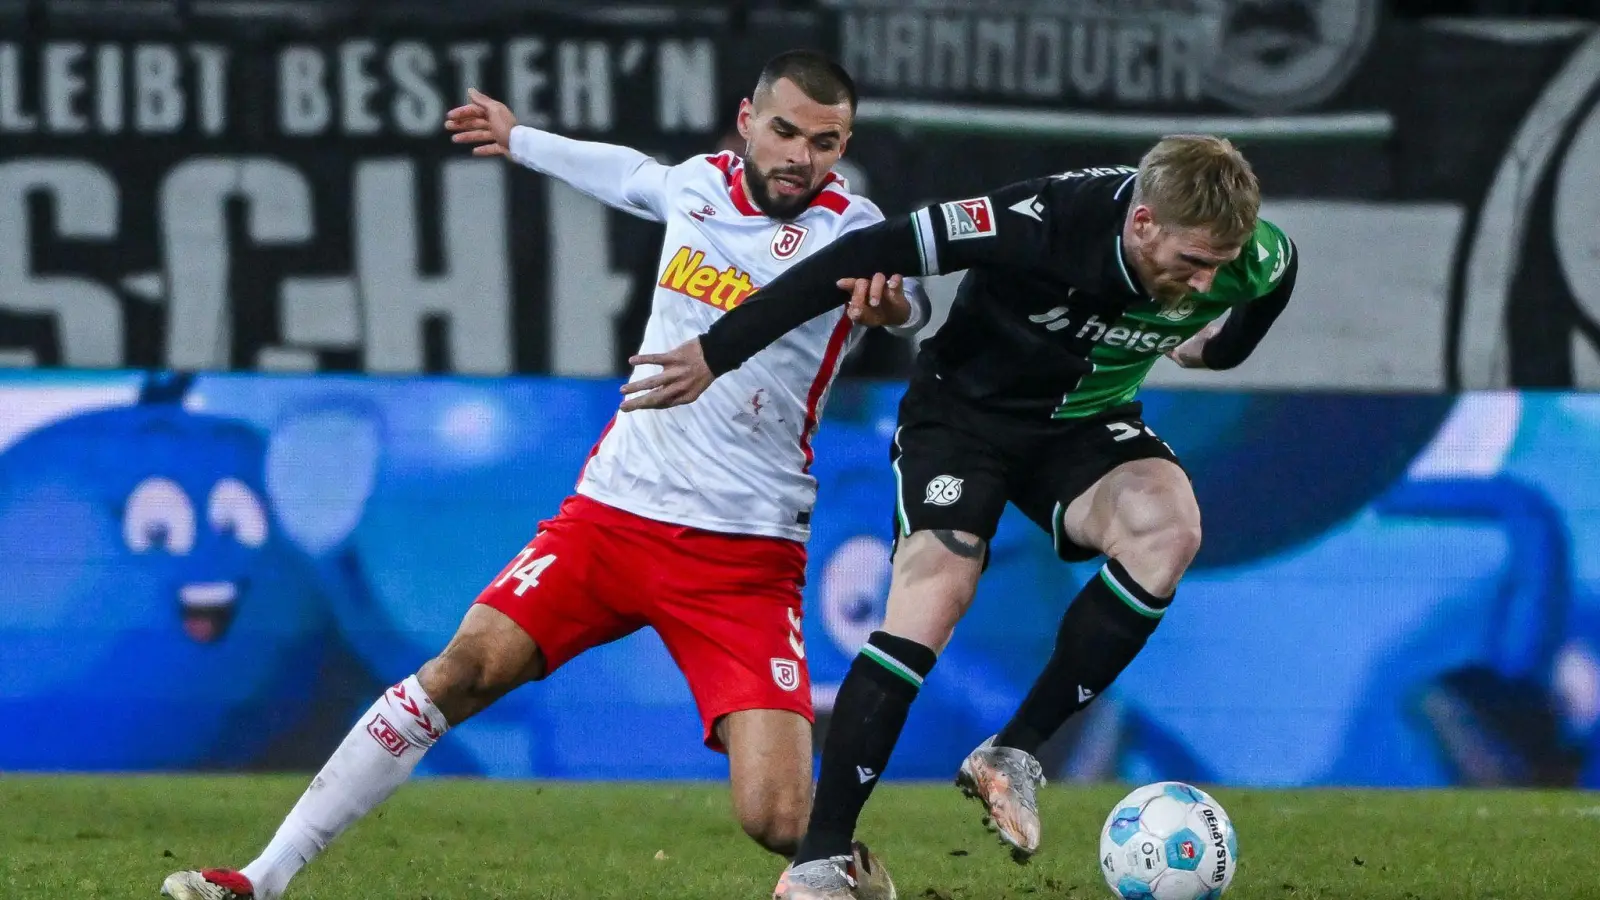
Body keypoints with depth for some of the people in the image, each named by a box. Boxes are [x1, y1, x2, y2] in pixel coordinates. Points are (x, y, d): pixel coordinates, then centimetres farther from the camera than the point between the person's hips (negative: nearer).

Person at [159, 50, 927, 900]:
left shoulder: (845, 227, -8)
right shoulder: (699, 183, 6)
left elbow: (914, 302, -30)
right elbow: (630, 173, 31)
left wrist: (888, 294, -54)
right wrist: (520, 140, 47)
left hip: (745, 558, -4)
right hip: (612, 512, 4)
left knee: (775, 818, -18)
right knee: (468, 667, -12)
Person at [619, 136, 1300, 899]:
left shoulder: (1259, 264, -22)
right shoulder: (1048, 221, -34)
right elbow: (868, 255, -29)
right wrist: (717, 352, -26)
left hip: (1084, 420, 4)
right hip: (968, 405, -4)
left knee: (1168, 527, -27)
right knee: (935, 592, -24)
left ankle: (1012, 756, -15)